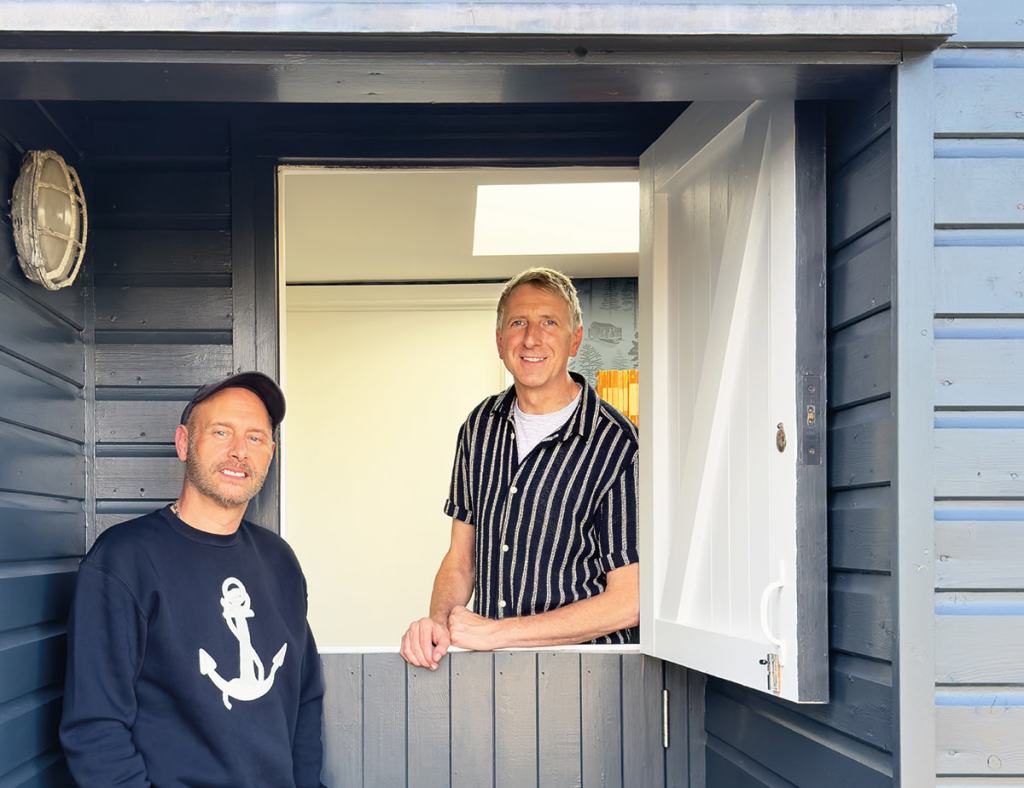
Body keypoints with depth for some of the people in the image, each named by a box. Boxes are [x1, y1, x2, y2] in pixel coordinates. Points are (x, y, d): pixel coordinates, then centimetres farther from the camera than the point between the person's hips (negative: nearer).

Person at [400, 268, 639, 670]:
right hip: (490, 668, 4)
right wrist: (438, 619, -7)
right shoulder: (482, 424, 9)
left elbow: (627, 602, -12)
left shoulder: (616, 444, -11)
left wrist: (498, 632, -12)